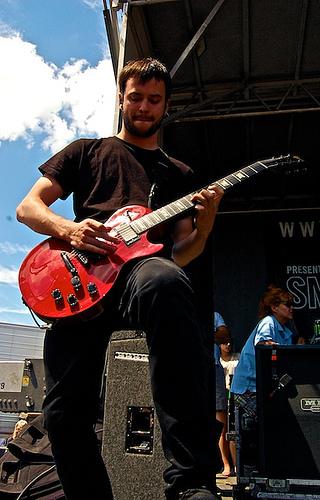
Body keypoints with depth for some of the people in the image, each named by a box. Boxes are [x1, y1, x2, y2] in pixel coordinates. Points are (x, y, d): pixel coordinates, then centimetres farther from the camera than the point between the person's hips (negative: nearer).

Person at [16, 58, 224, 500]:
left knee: (165, 282, -39)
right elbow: (28, 206, 17)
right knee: (65, 411, -12)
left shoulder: (179, 174, 26)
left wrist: (205, 223, -3)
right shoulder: (87, 151, 25)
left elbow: (180, 253, 19)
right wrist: (69, 229, -4)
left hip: (143, 268, -1)